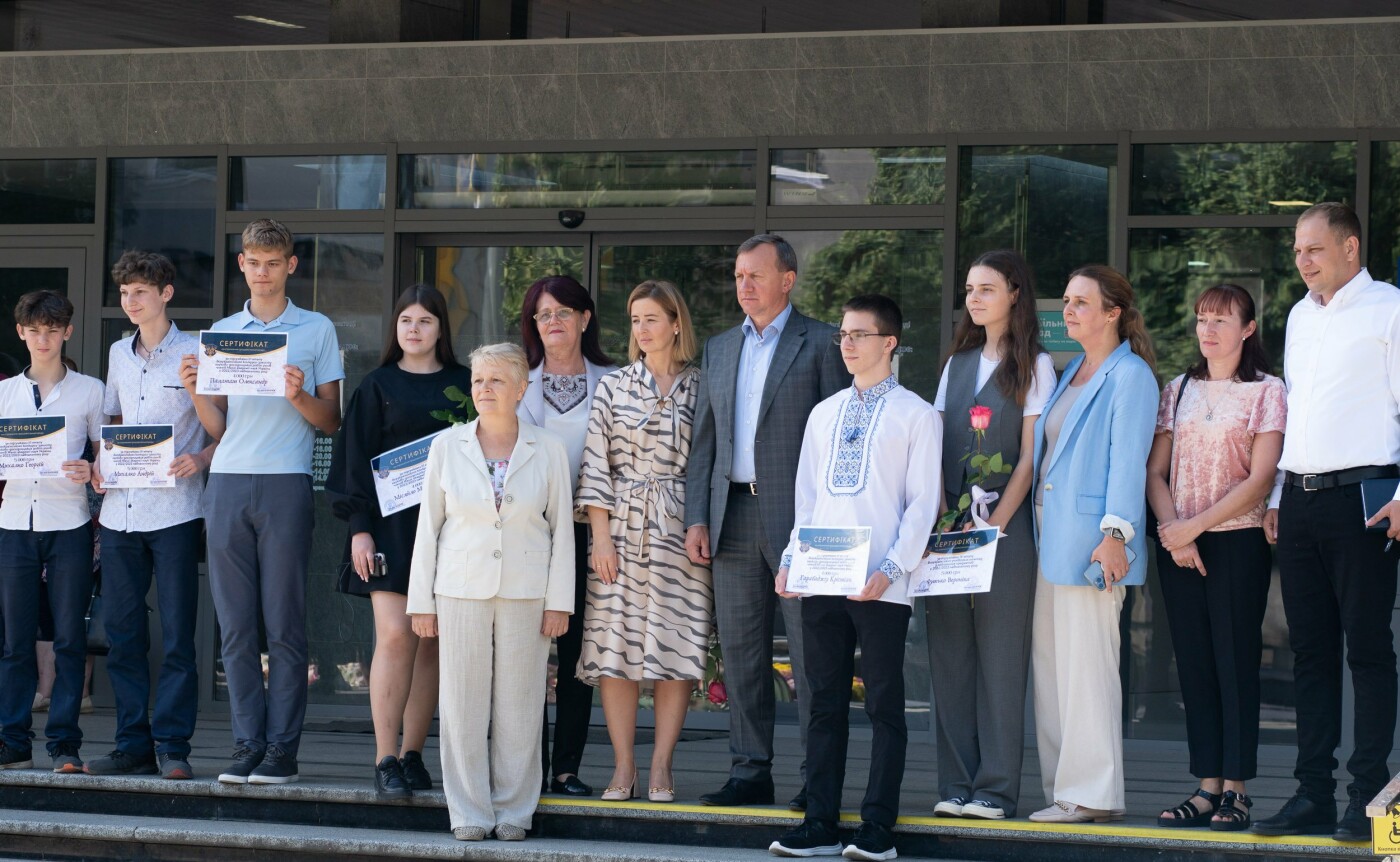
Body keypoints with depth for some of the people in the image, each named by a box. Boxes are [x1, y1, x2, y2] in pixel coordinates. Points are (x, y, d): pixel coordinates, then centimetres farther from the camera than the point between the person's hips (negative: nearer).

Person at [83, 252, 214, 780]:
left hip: (174, 512, -6)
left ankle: (172, 746, -2)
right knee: (122, 632, 5)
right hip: (120, 511, 6)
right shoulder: (118, 354, 16)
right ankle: (133, 745, 10)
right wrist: (100, 463, 6)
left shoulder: (196, 353, -1)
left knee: (176, 633, -5)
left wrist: (201, 459, -18)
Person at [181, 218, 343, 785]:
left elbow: (331, 422, 6)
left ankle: (282, 749, -2)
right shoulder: (221, 333, 17)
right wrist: (195, 391, -3)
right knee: (236, 626, 0)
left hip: (285, 483, -3)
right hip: (227, 483, 3)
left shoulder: (317, 331, 8)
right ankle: (246, 744, 3)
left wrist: (298, 396, -12)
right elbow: (218, 426, 16)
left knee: (284, 625, -4)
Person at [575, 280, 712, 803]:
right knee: (616, 649, -2)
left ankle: (661, 767, 5)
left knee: (676, 648, -2)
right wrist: (601, 538, -4)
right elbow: (596, 466, 3)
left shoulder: (700, 389, 6)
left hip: (680, 534, 0)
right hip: (622, 531, 0)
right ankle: (623, 768, 4)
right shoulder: (614, 387, 6)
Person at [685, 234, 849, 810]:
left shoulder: (821, 344, 0)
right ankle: (750, 771, 13)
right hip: (733, 518, 6)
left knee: (811, 650, -4)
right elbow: (704, 441, 16)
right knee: (740, 650, 7)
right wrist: (696, 518, 7)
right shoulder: (718, 350, 16)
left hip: (798, 517, -6)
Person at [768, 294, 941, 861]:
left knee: (884, 704, -2)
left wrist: (891, 569, -14)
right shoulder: (824, 414, 17)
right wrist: (792, 558, 5)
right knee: (825, 703, 7)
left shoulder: (916, 415, 2)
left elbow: (922, 502, -4)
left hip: (880, 585, -5)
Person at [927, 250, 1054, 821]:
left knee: (999, 655, -5)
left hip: (1005, 522, -5)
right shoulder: (958, 363, 17)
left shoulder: (1034, 366, 2)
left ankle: (996, 789, -4)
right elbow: (936, 446, 12)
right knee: (948, 653, 2)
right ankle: (956, 784, 5)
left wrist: (994, 525, -12)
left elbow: (1030, 456, -4)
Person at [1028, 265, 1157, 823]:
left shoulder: (1129, 376, -7)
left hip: (1091, 540, -9)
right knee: (1048, 659, 9)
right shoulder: (1072, 372, 20)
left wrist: (1115, 532, -21)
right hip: (1053, 536, 9)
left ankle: (1092, 794, -5)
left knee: (1085, 664, -9)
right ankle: (1061, 785, 14)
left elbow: (1128, 460, -14)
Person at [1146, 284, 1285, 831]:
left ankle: (1236, 790, -2)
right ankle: (1207, 786, 6)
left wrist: (1197, 525, -14)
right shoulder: (1179, 391, 13)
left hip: (1237, 540, -5)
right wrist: (1172, 529, -9)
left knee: (1235, 659, -4)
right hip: (1178, 543, 5)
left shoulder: (1266, 391, -1)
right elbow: (1156, 471, 8)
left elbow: (1260, 478, -9)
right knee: (1194, 661, 3)